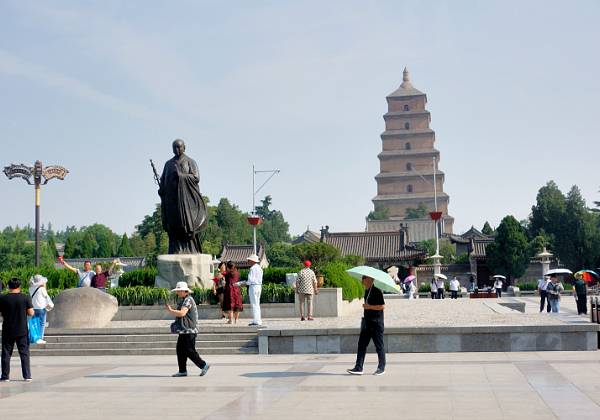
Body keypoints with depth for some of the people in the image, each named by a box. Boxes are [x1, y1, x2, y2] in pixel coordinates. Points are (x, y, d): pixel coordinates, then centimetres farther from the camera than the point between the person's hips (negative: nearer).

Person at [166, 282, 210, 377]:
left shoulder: (188, 300, -15)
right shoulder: (182, 300, 18)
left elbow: (182, 313, -26)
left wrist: (170, 310, -14)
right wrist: (176, 322, 16)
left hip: (189, 331, -10)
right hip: (183, 331, 10)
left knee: (190, 351, -8)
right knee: (180, 350, 9)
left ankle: (204, 365, 1)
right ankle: (182, 371, 14)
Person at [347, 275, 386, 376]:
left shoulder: (377, 291, -13)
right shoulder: (367, 291, 13)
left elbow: (382, 306, -18)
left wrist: (369, 306, -21)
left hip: (376, 322, -9)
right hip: (367, 322, 9)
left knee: (379, 345, 2)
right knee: (361, 345, 3)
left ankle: (381, 368, 12)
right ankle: (358, 368, 4)